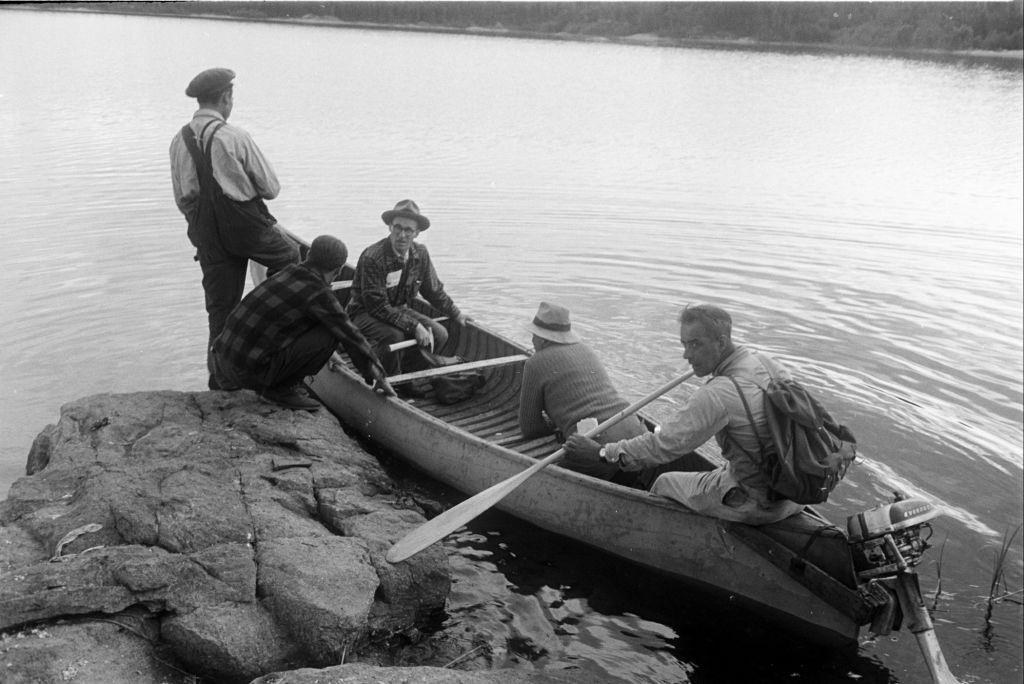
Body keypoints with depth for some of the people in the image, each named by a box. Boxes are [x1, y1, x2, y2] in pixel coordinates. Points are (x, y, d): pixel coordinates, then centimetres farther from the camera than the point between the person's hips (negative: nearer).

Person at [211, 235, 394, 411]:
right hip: (250, 371, -8)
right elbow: (351, 337, -3)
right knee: (329, 334, -8)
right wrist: (379, 376, 10)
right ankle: (281, 389, 0)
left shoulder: (288, 272, 14)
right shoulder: (319, 294, -11)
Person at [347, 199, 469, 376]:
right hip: (366, 313, -6)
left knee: (439, 334, -12)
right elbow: (378, 307, -27)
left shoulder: (420, 254, -6)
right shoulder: (372, 257, -26)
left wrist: (456, 315, 18)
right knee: (393, 336, -36)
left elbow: (434, 290, 12)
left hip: (401, 310, 6)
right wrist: (414, 326, -30)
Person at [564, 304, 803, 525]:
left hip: (756, 504, -8)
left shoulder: (716, 395, -26)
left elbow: (664, 445, -24)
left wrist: (600, 452, -15)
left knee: (665, 484, 10)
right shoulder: (768, 363, -1)